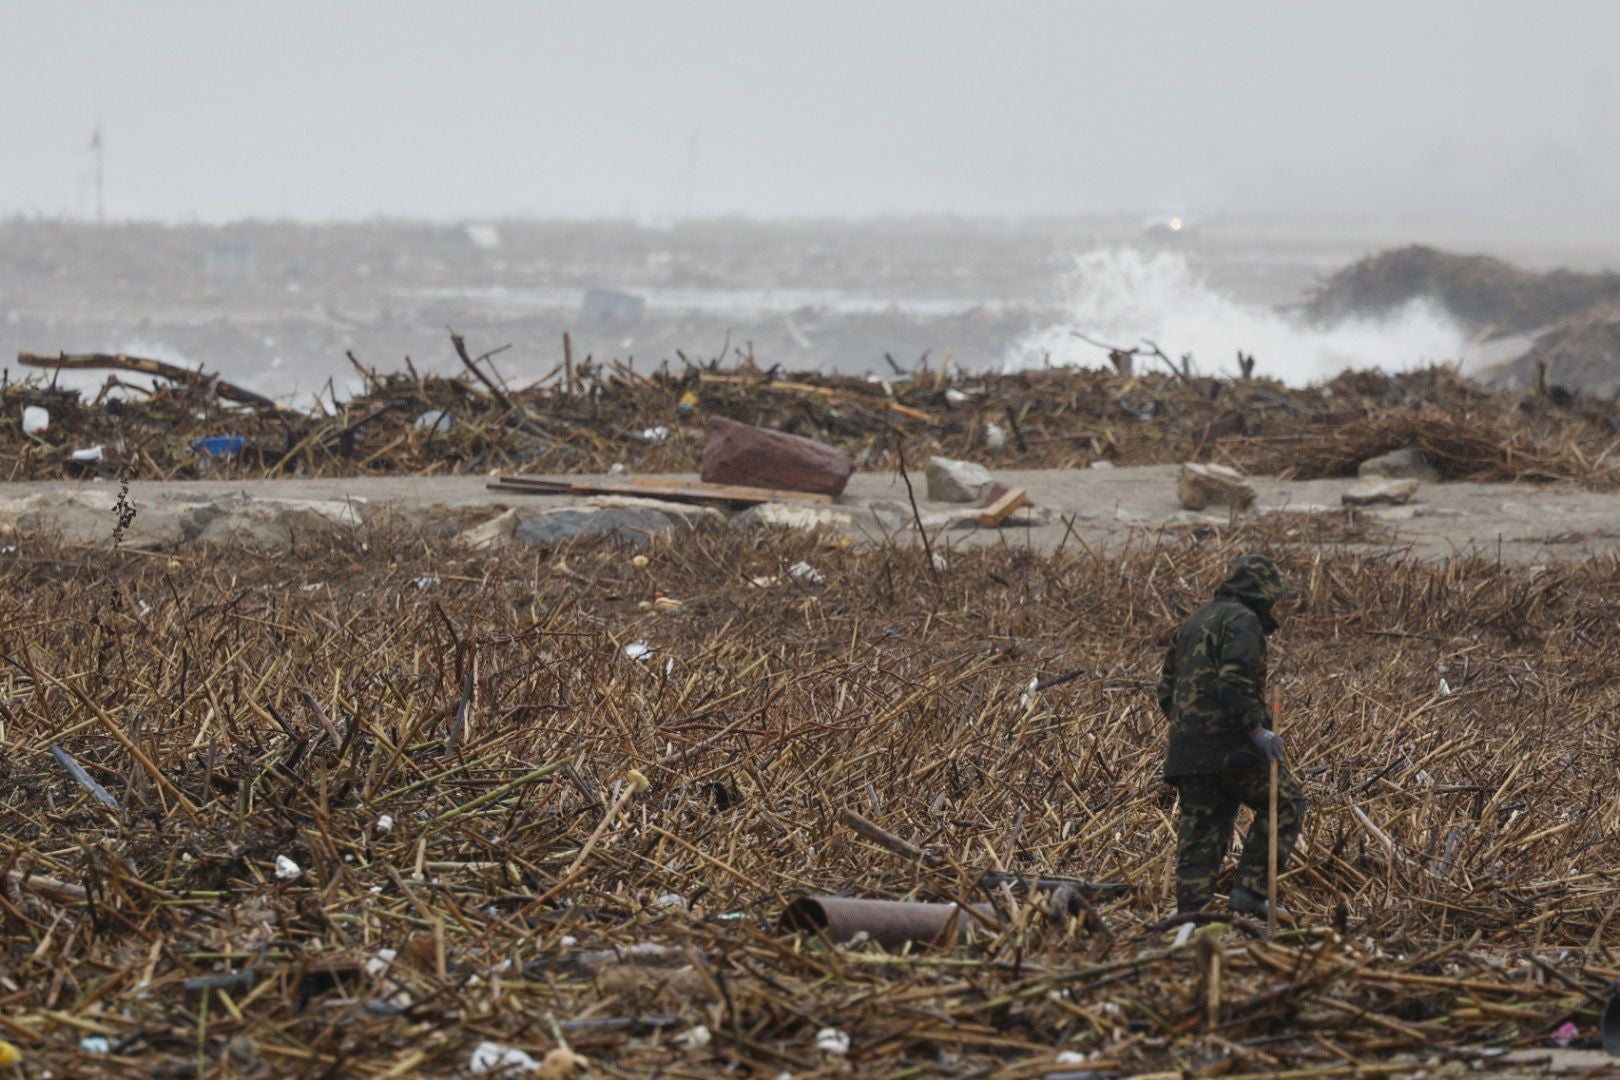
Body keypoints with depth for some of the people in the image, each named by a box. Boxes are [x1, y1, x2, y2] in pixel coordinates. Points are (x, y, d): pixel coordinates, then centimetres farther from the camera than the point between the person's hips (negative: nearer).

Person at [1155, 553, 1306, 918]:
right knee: (1285, 805, 3)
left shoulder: (1193, 624, 24)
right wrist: (1258, 730, -21)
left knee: (1200, 835, 7)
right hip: (1229, 748, -8)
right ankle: (1250, 888, -7)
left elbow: (1166, 691, 25)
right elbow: (1235, 682, -20)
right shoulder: (1242, 621, -5)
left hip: (1186, 750, 8)